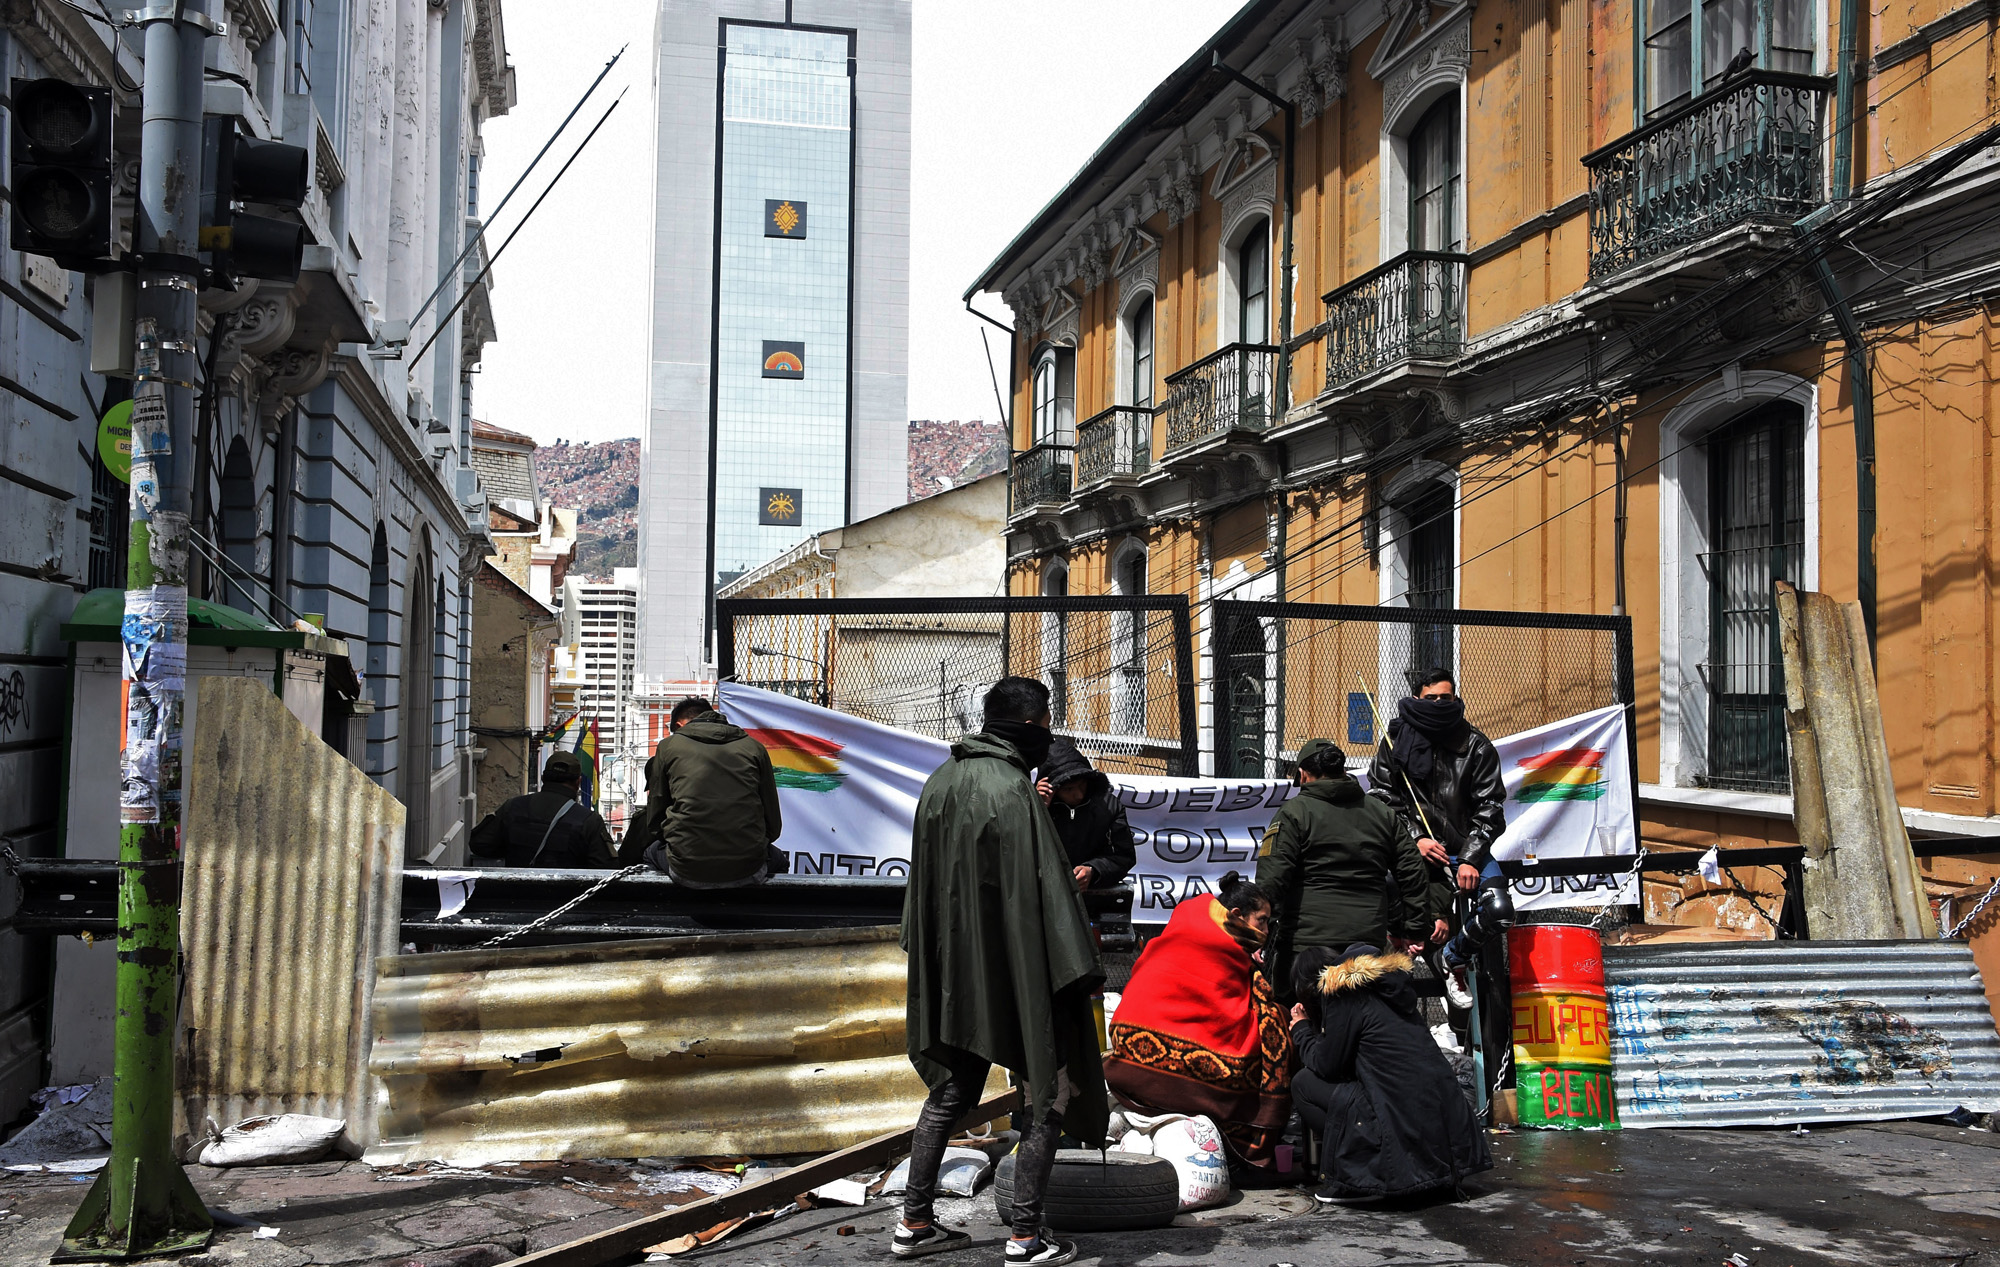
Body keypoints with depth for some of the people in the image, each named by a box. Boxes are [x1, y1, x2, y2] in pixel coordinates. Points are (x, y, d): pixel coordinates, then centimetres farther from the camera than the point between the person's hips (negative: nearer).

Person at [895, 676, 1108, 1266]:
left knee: (952, 1089, 18)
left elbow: (925, 879, 15)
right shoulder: (1012, 790, -19)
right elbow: (1039, 889, -22)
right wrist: (1072, 972, -18)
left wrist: (932, 956, 24)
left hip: (955, 965, 8)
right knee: (1050, 1091, 4)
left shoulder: (940, 782, 7)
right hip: (1015, 970, -8)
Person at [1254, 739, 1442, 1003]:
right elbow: (1411, 871, 17)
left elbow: (1271, 878, -12)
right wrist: (1420, 926, 25)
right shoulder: (1382, 813, 14)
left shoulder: (1293, 813, -3)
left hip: (1307, 942, -5)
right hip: (1370, 940, 5)